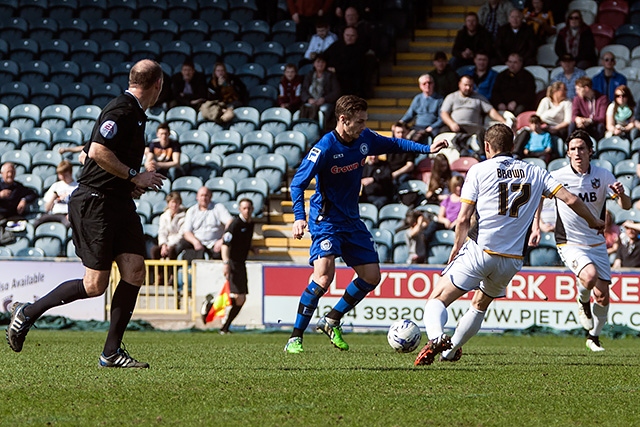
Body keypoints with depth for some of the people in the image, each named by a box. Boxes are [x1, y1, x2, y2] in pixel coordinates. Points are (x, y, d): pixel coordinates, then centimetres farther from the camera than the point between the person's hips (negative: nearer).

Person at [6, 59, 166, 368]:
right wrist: (134, 176, -17)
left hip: (120, 202, 9)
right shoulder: (121, 110, -14)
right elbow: (97, 151, -24)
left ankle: (111, 352, 1)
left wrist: (134, 183, 15)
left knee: (134, 272, -3)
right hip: (95, 202, -9)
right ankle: (27, 312, 9)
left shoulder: (135, 113, 16)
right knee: (95, 285, -8)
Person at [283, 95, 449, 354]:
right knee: (324, 275, -25)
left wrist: (427, 149, 10)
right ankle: (295, 338, -17)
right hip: (326, 220, -7)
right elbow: (298, 183, -17)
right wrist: (299, 217, -30)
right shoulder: (324, 148, -20)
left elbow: (393, 145, 18)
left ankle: (331, 322, 24)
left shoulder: (365, 140, -1)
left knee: (371, 276, 6)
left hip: (352, 220, 7)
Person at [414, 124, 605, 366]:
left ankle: (436, 338, -33)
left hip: (479, 251, -4)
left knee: (437, 300, -4)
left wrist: (456, 249, 13)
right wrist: (593, 222, 24)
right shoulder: (535, 173, 11)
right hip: (512, 260, 4)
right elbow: (570, 200, 7)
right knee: (480, 305, 28)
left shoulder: (479, 170, 2)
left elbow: (463, 219, -2)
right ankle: (450, 351, 33)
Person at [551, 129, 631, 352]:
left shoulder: (603, 175, -6)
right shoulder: (557, 177, -10)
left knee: (602, 296, 1)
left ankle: (593, 337, 24)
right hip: (569, 243, -3)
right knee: (590, 276, -30)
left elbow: (626, 206, -8)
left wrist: (621, 195, -31)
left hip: (596, 243, 3)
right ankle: (582, 302, 4)